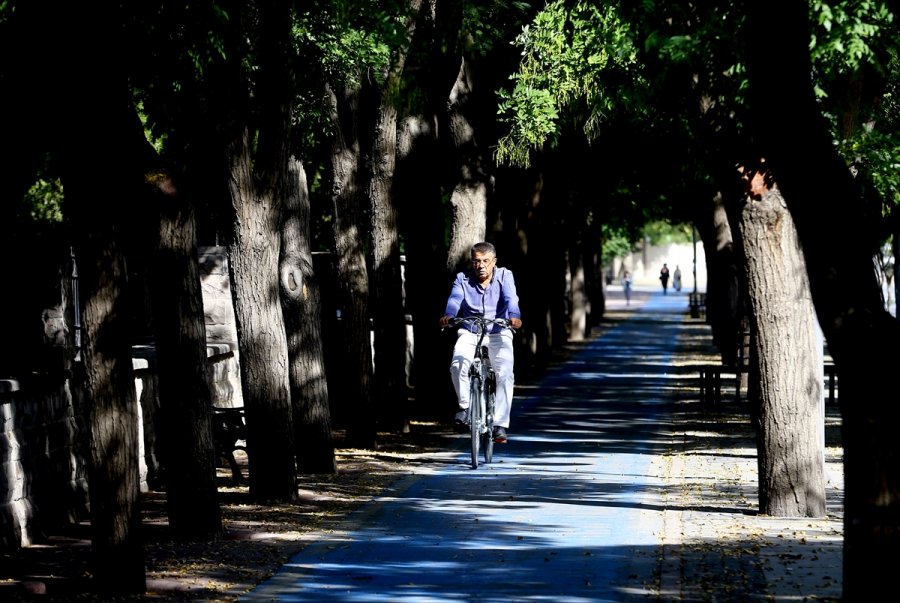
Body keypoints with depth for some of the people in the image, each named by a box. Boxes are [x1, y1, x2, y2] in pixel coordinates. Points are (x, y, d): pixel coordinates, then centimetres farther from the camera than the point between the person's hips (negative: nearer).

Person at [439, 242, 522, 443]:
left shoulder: (504, 276, -4)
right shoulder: (463, 278, -2)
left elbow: (510, 298, -22)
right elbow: (455, 299, -19)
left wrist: (514, 316, -43)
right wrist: (449, 315, -42)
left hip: (498, 334, 0)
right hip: (469, 334, 1)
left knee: (505, 374, -20)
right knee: (458, 365, -27)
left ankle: (500, 425, -13)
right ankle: (465, 405, -2)